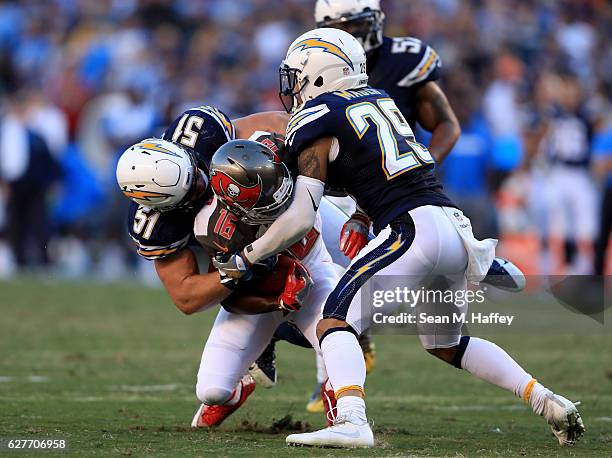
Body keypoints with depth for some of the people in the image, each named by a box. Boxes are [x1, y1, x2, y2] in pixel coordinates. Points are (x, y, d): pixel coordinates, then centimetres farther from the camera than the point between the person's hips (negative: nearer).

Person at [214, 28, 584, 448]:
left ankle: (351, 423, -33)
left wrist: (245, 260, 6)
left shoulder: (317, 122, 0)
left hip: (414, 229, -8)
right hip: (456, 228, 8)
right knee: (446, 343, 26)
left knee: (335, 323, -10)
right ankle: (545, 400, 19)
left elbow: (301, 218, -4)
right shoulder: (378, 99, 22)